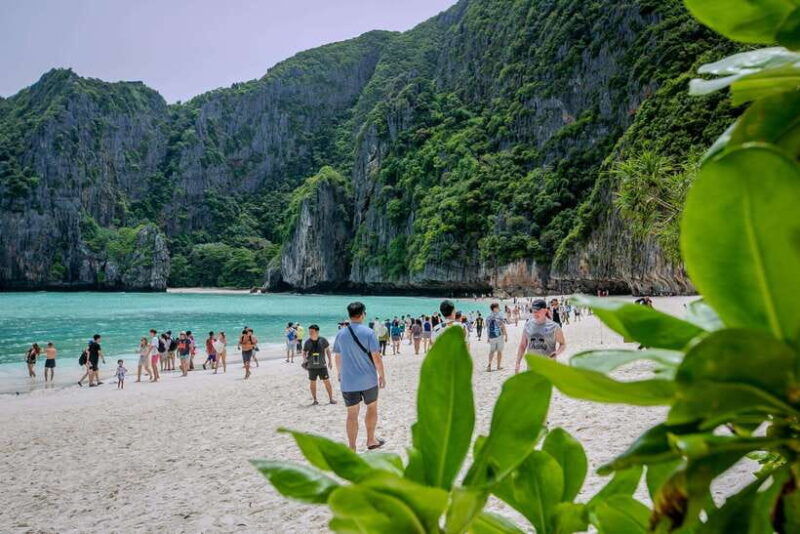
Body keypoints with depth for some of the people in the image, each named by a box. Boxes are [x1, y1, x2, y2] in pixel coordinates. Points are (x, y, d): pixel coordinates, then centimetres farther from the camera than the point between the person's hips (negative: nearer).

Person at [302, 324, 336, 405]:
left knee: (327, 382, -2)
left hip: (322, 365, -1)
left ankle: (331, 399, 7)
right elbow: (304, 352, 7)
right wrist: (304, 360, -12)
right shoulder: (307, 342, -2)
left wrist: (330, 361, 4)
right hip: (311, 367, 2)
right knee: (312, 383, 6)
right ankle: (315, 400, 18)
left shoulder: (322, 340, -5)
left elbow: (327, 350, 7)